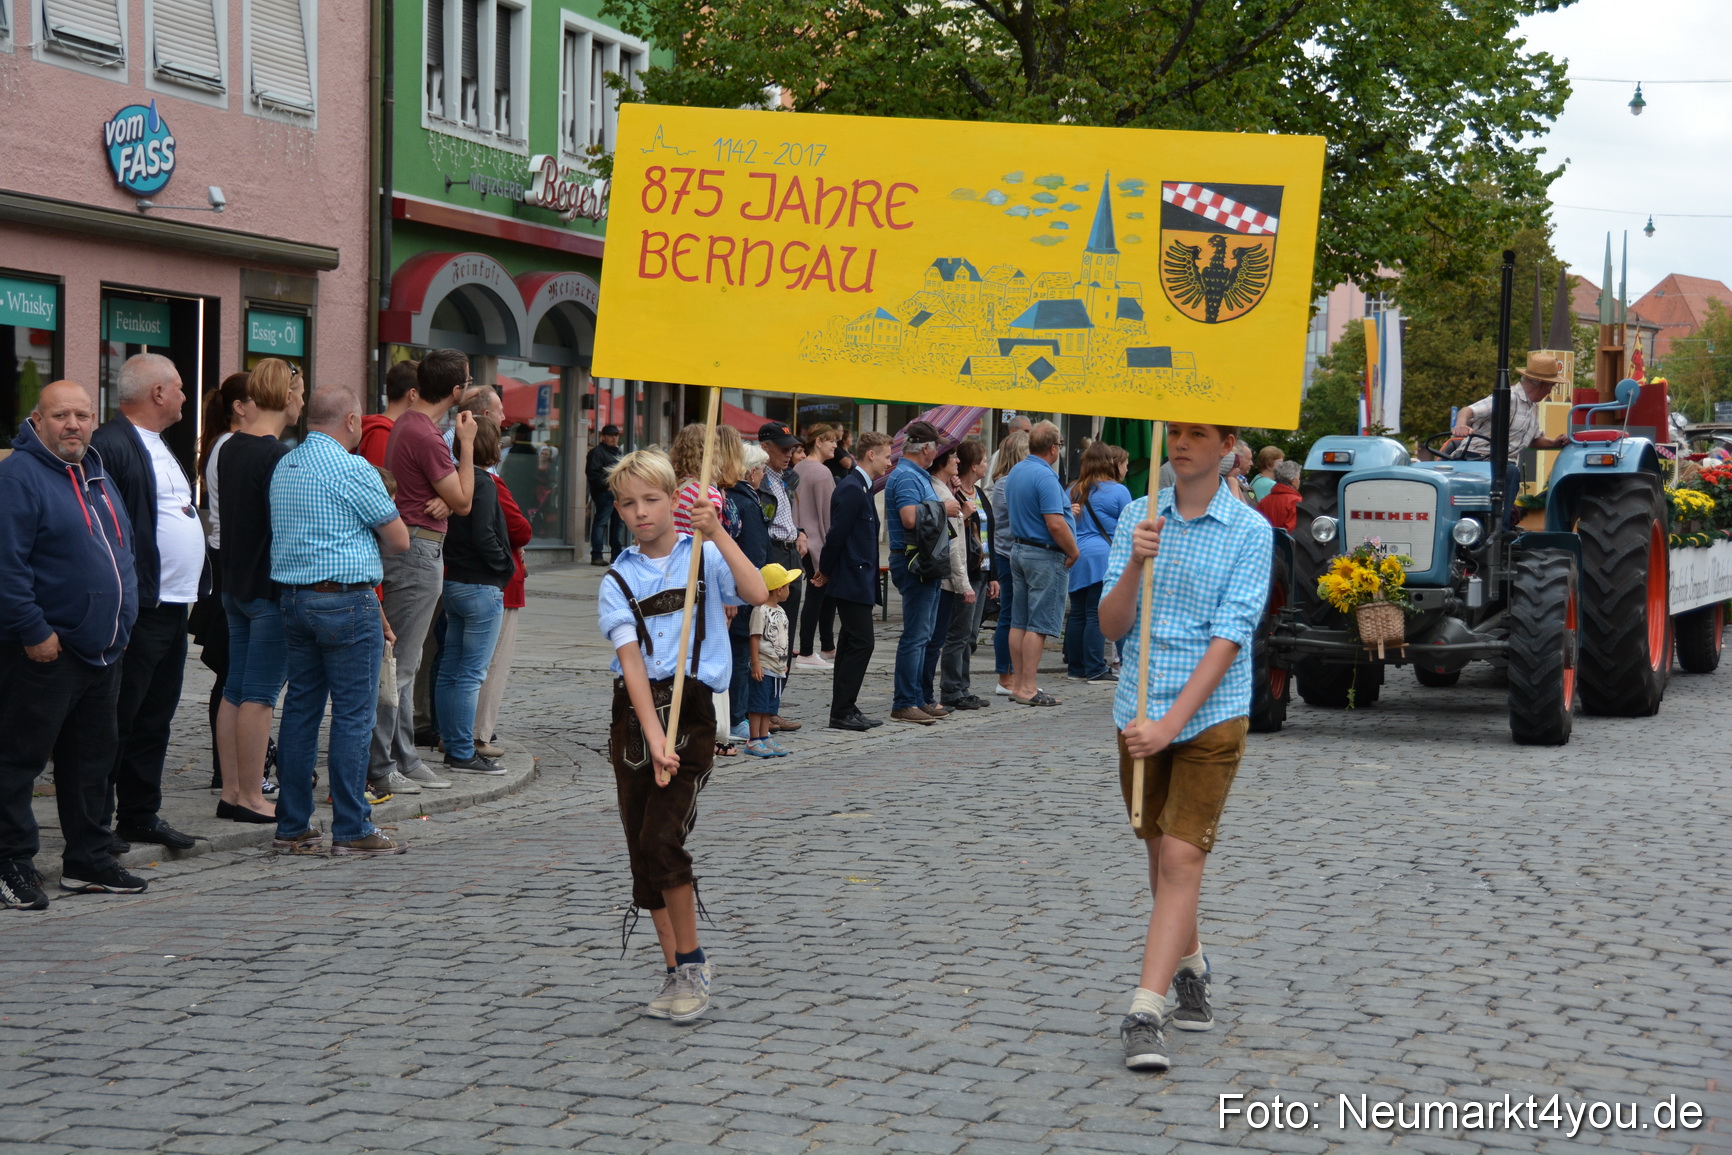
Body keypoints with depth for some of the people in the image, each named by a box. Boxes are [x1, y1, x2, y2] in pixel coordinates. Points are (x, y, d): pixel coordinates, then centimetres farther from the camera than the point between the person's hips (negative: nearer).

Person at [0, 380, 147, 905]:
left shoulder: (97, 476, 16)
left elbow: (122, 552, 25)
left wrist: (120, 622, 18)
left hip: (101, 649, 9)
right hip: (45, 650, -9)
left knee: (91, 759, 14)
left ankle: (88, 860, 22)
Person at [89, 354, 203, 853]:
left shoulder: (159, 447, 19)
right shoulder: (111, 446, -14)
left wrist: (192, 588, 19)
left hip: (173, 605, 10)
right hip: (139, 608, -10)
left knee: (155, 718, 14)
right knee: (117, 719, -4)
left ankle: (141, 815, 22)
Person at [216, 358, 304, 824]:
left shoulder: (230, 449, 9)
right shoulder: (279, 456, -17)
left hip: (235, 586, 9)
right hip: (270, 589, -9)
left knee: (235, 690, 11)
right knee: (259, 694, -4)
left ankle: (231, 791, 16)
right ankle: (251, 798, 0)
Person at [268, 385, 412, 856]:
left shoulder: (284, 467, 13)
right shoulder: (352, 469, -12)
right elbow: (398, 540, -7)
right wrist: (371, 531, 13)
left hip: (293, 599, 8)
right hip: (346, 601, -8)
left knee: (300, 710, 10)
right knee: (353, 717, -3)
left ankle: (292, 827, 13)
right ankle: (352, 831, -1)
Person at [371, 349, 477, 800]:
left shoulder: (408, 423, 13)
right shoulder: (425, 436, -19)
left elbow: (449, 496, 17)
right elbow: (464, 502, -12)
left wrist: (444, 500, -6)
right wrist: (466, 444, -5)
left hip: (412, 550, 11)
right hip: (418, 550, -11)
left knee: (405, 664, 14)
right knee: (398, 664, -7)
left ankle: (403, 759, 20)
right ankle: (378, 768, -4)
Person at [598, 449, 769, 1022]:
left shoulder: (704, 557, 3)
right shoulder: (617, 580, 4)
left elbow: (757, 594, -15)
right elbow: (631, 660, -8)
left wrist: (718, 534, -19)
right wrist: (655, 738, -19)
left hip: (691, 706, -3)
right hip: (633, 713, 3)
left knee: (662, 840, -15)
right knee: (643, 851, 5)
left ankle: (692, 962, 2)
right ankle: (676, 973, 16)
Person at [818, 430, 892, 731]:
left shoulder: (861, 488, 17)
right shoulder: (851, 489, -16)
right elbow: (837, 534, -18)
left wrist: (826, 572, 16)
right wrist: (826, 572, -8)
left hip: (858, 582, 10)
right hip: (853, 581, -10)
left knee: (852, 645, 12)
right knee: (860, 644, -10)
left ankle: (845, 711, 16)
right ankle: (842, 712, -7)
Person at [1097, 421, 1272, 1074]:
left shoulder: (1249, 531, -7)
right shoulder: (1139, 515, 4)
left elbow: (1228, 639, -14)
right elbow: (1111, 627, 0)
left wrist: (1171, 721, -21)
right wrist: (1135, 564, -18)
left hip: (1209, 718, -4)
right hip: (1139, 711, 4)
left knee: (1182, 859, -11)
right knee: (1159, 853, 15)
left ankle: (1144, 1013, -15)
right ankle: (1190, 969, 37)